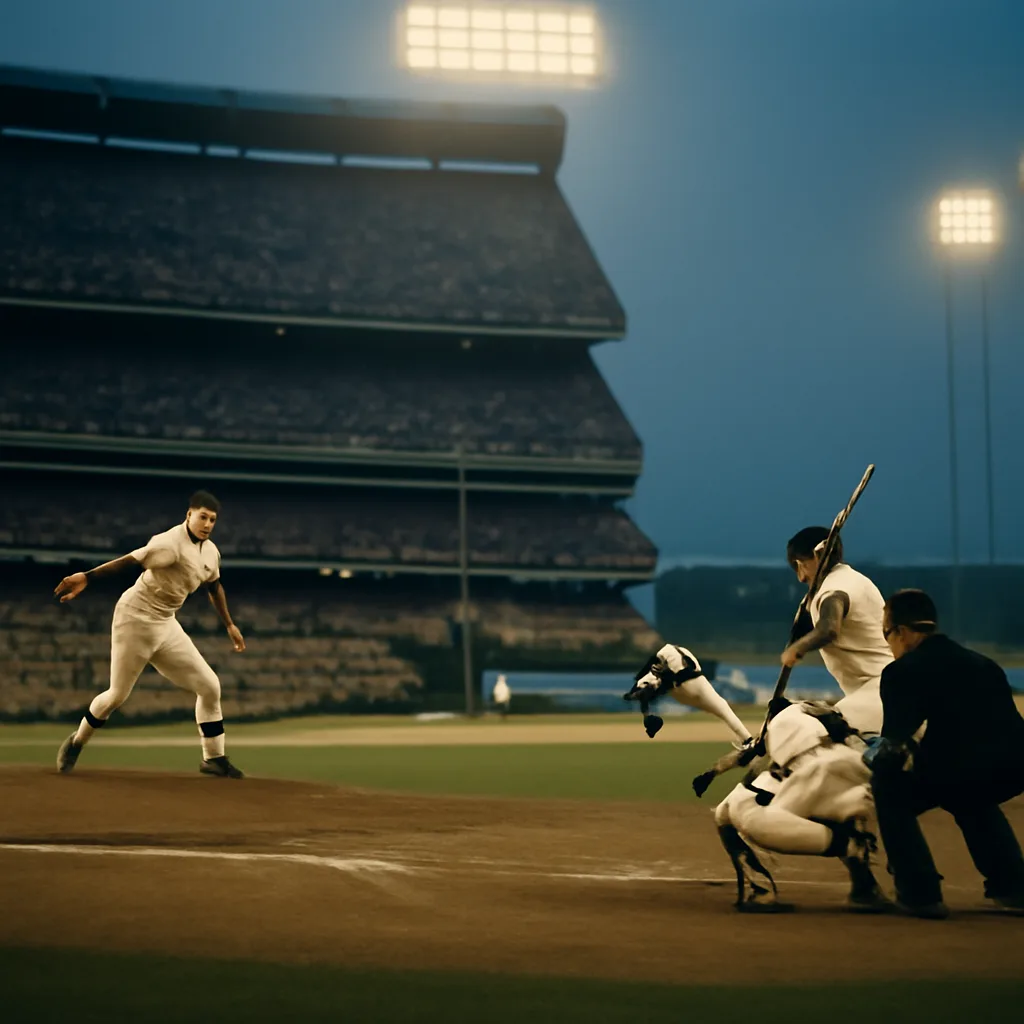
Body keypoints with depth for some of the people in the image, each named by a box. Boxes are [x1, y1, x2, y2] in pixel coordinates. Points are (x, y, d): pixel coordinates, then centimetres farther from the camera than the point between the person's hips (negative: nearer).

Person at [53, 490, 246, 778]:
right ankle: (76, 743, 25)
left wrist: (229, 625, 29)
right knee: (118, 695, 0)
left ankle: (213, 758, 12)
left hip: (166, 626, 8)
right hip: (135, 618, -8)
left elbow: (214, 586, 23)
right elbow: (131, 560, -34)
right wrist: (88, 576, -44)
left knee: (209, 686, 2)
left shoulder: (210, 552, 5)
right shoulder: (171, 544, -22)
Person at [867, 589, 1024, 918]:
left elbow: (895, 743, 1)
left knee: (890, 787, 19)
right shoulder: (981, 663, 26)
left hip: (960, 768, -7)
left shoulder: (903, 671, 5)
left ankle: (920, 893, 12)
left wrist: (872, 754, 26)